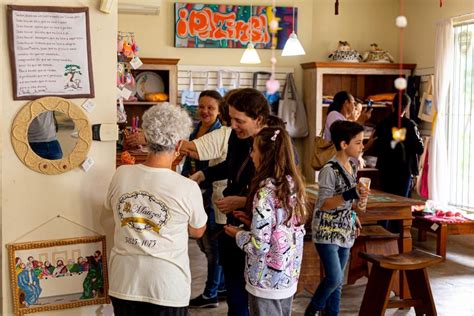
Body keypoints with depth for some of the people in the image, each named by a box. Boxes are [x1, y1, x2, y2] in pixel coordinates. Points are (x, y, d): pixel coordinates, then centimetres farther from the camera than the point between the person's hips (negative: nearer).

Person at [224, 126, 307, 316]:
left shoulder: (265, 192, -22)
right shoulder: (293, 185, 1)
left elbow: (259, 245, -22)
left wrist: (238, 234, -5)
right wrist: (254, 220, 10)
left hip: (267, 282, -7)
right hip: (289, 278, 7)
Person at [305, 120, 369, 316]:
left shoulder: (352, 167, 6)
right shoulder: (330, 170, -18)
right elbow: (324, 204, -19)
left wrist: (354, 216, 16)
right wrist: (350, 195, -29)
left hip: (344, 231, 8)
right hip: (327, 232, -8)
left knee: (337, 280, 11)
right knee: (334, 278, -12)